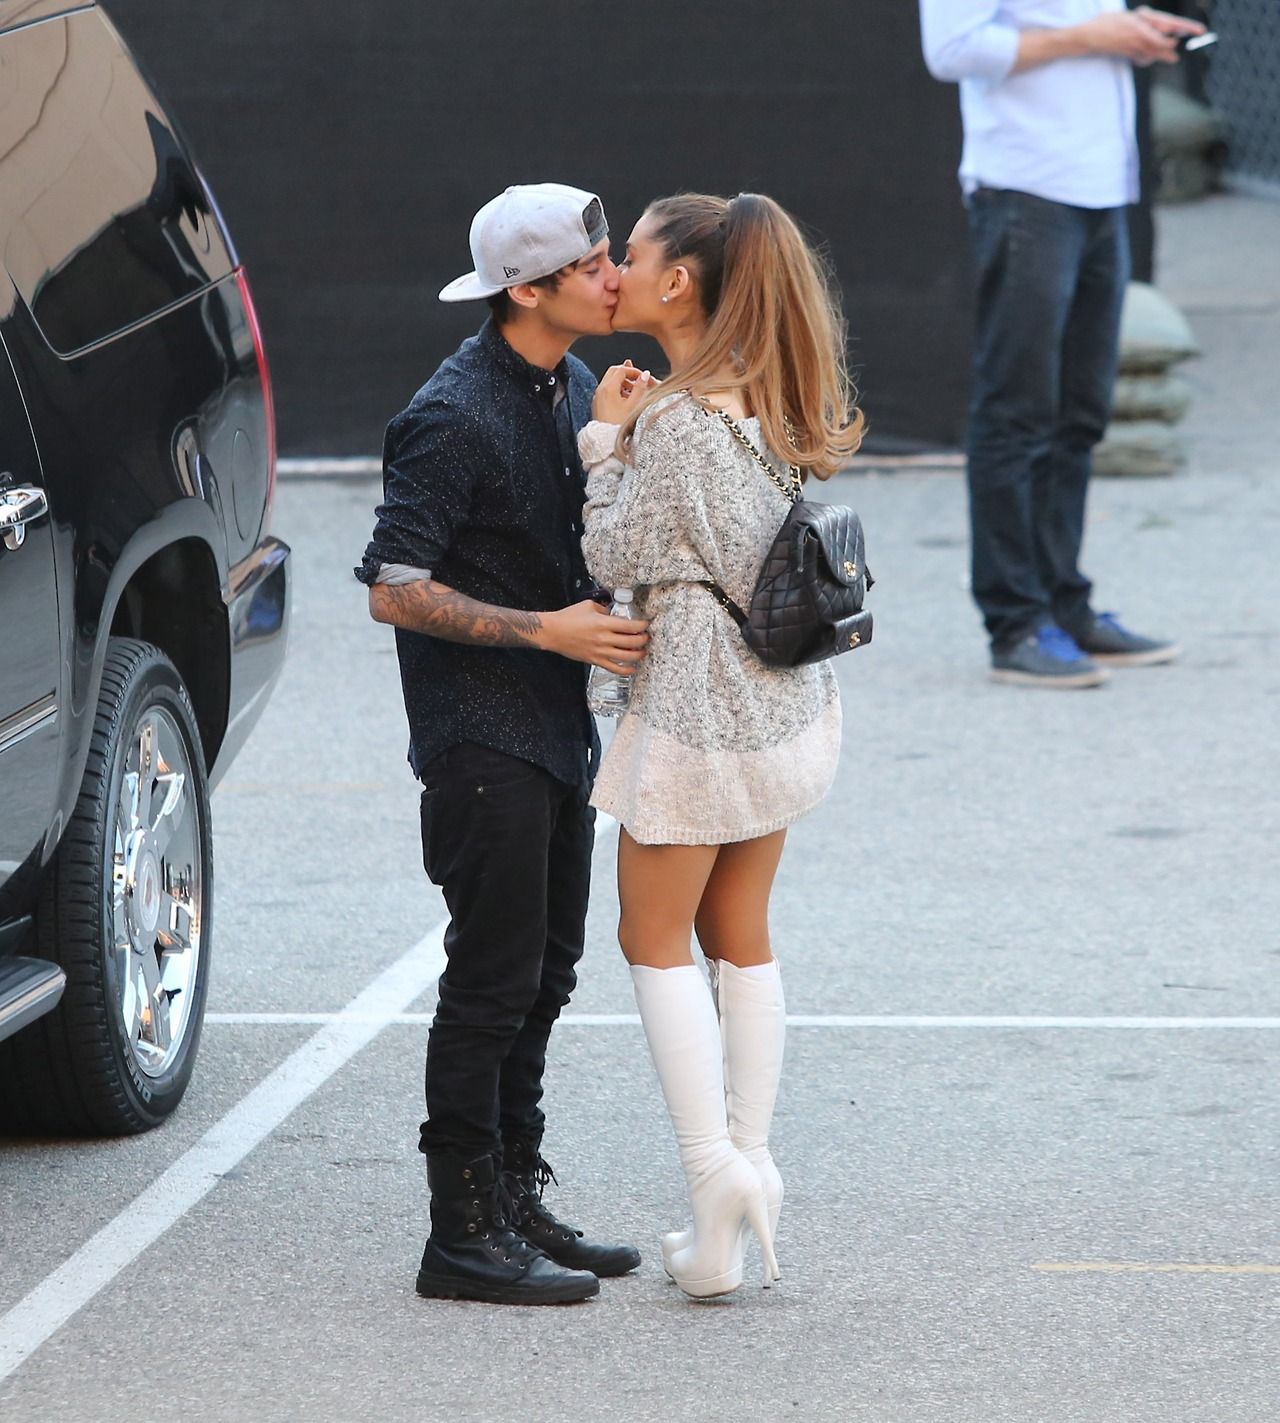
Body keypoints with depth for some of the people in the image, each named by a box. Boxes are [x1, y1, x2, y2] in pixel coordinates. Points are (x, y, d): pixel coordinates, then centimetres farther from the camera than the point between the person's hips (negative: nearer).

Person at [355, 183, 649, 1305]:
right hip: (482, 737, -9)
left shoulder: (573, 387, 10)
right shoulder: (455, 418, -18)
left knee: (544, 971, 13)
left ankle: (517, 1205, 22)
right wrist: (549, 630, -22)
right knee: (494, 978, -7)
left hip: (559, 728, 9)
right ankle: (465, 1234, -2)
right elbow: (394, 590, -19)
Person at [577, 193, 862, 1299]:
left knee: (657, 941, 3)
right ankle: (750, 1172, 14)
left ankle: (716, 1169, -8)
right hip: (786, 701, 8)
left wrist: (607, 440, -5)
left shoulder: (678, 420, -20)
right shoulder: (767, 401, 6)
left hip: (697, 710, -8)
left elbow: (615, 559, -13)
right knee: (741, 938, 14)